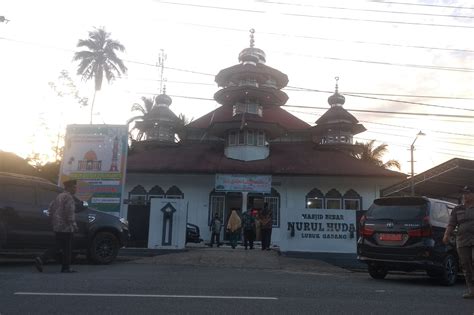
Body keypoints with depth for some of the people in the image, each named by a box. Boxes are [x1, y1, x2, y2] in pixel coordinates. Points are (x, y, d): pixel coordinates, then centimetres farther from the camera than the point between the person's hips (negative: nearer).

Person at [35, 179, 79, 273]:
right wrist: (73, 224, -14)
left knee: (58, 247, 13)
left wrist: (53, 222, 22)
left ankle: (40, 259, 2)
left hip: (57, 227, 9)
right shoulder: (69, 197, -13)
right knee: (67, 248, 1)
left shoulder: (59, 196, 16)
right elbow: (69, 212, -21)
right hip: (66, 227, -9)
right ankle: (66, 268, 7)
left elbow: (51, 207, 19)